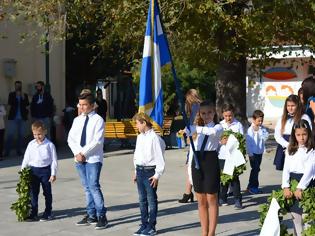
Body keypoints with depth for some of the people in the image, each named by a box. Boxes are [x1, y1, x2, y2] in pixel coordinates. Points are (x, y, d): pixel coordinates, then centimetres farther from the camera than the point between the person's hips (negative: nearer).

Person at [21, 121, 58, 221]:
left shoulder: (49, 145, -7)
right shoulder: (31, 144, 3)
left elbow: (54, 160, -5)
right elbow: (26, 159, 9)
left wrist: (53, 173, -8)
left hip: (45, 170, -3)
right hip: (33, 170, 3)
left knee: (47, 192, 7)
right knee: (33, 193, 6)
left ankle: (48, 213, 16)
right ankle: (33, 213, 13)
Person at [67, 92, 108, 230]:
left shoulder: (98, 120, -5)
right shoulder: (77, 120, 12)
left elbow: (97, 140, -14)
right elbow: (71, 139, 8)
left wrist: (83, 153, -14)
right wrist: (77, 153, -7)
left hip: (93, 158, -6)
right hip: (79, 158, 6)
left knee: (93, 186, -13)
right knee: (87, 187, 10)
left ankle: (102, 216, -7)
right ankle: (91, 216, 17)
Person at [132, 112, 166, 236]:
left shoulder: (154, 138, -14)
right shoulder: (140, 137, 12)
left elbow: (160, 158, -15)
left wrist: (157, 175, -15)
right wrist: (136, 172, 17)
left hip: (150, 171, -8)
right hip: (140, 170, 8)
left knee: (151, 199, 0)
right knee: (142, 199, 12)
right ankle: (144, 225, 21)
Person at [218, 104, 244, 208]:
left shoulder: (238, 125, -1)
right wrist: (221, 141, -12)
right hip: (222, 155, 3)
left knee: (234, 177, -2)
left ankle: (237, 199, 5)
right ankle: (222, 198, 22)